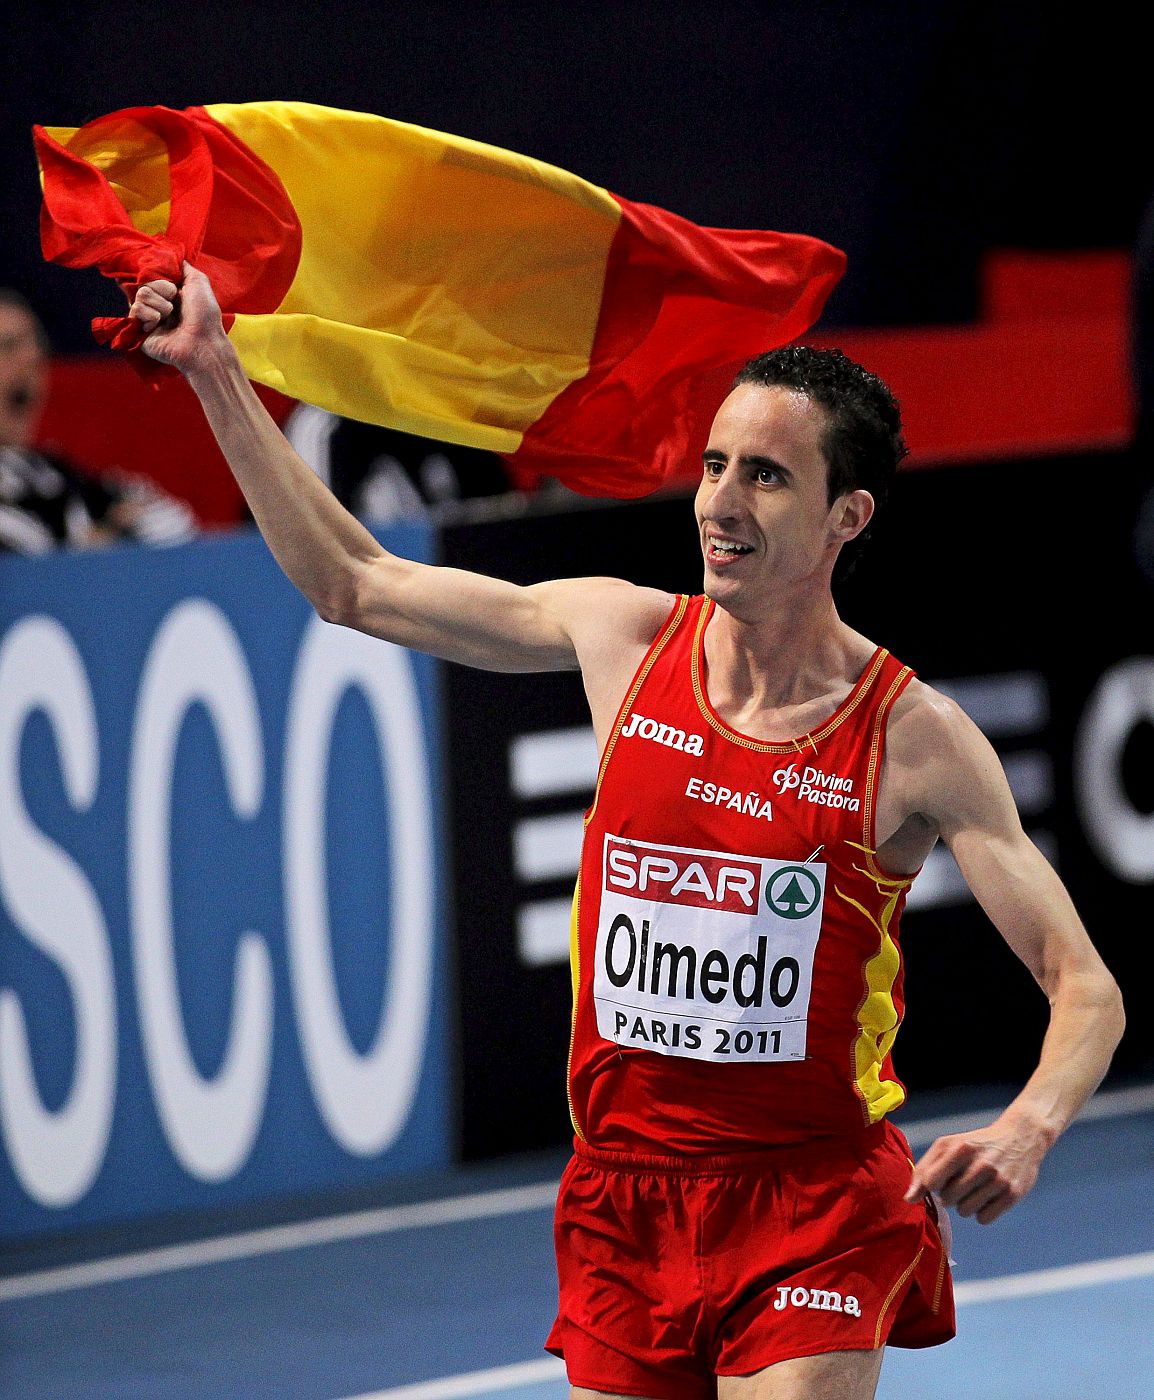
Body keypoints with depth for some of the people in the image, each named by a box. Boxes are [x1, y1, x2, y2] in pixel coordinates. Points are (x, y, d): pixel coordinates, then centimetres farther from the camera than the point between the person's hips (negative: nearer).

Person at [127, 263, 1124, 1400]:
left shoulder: (916, 740, -10)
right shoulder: (623, 636, 1)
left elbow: (1086, 989, -9)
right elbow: (353, 586, 11)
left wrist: (1028, 1129, -30)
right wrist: (214, 371, 9)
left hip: (814, 1216, -4)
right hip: (623, 1203, 4)